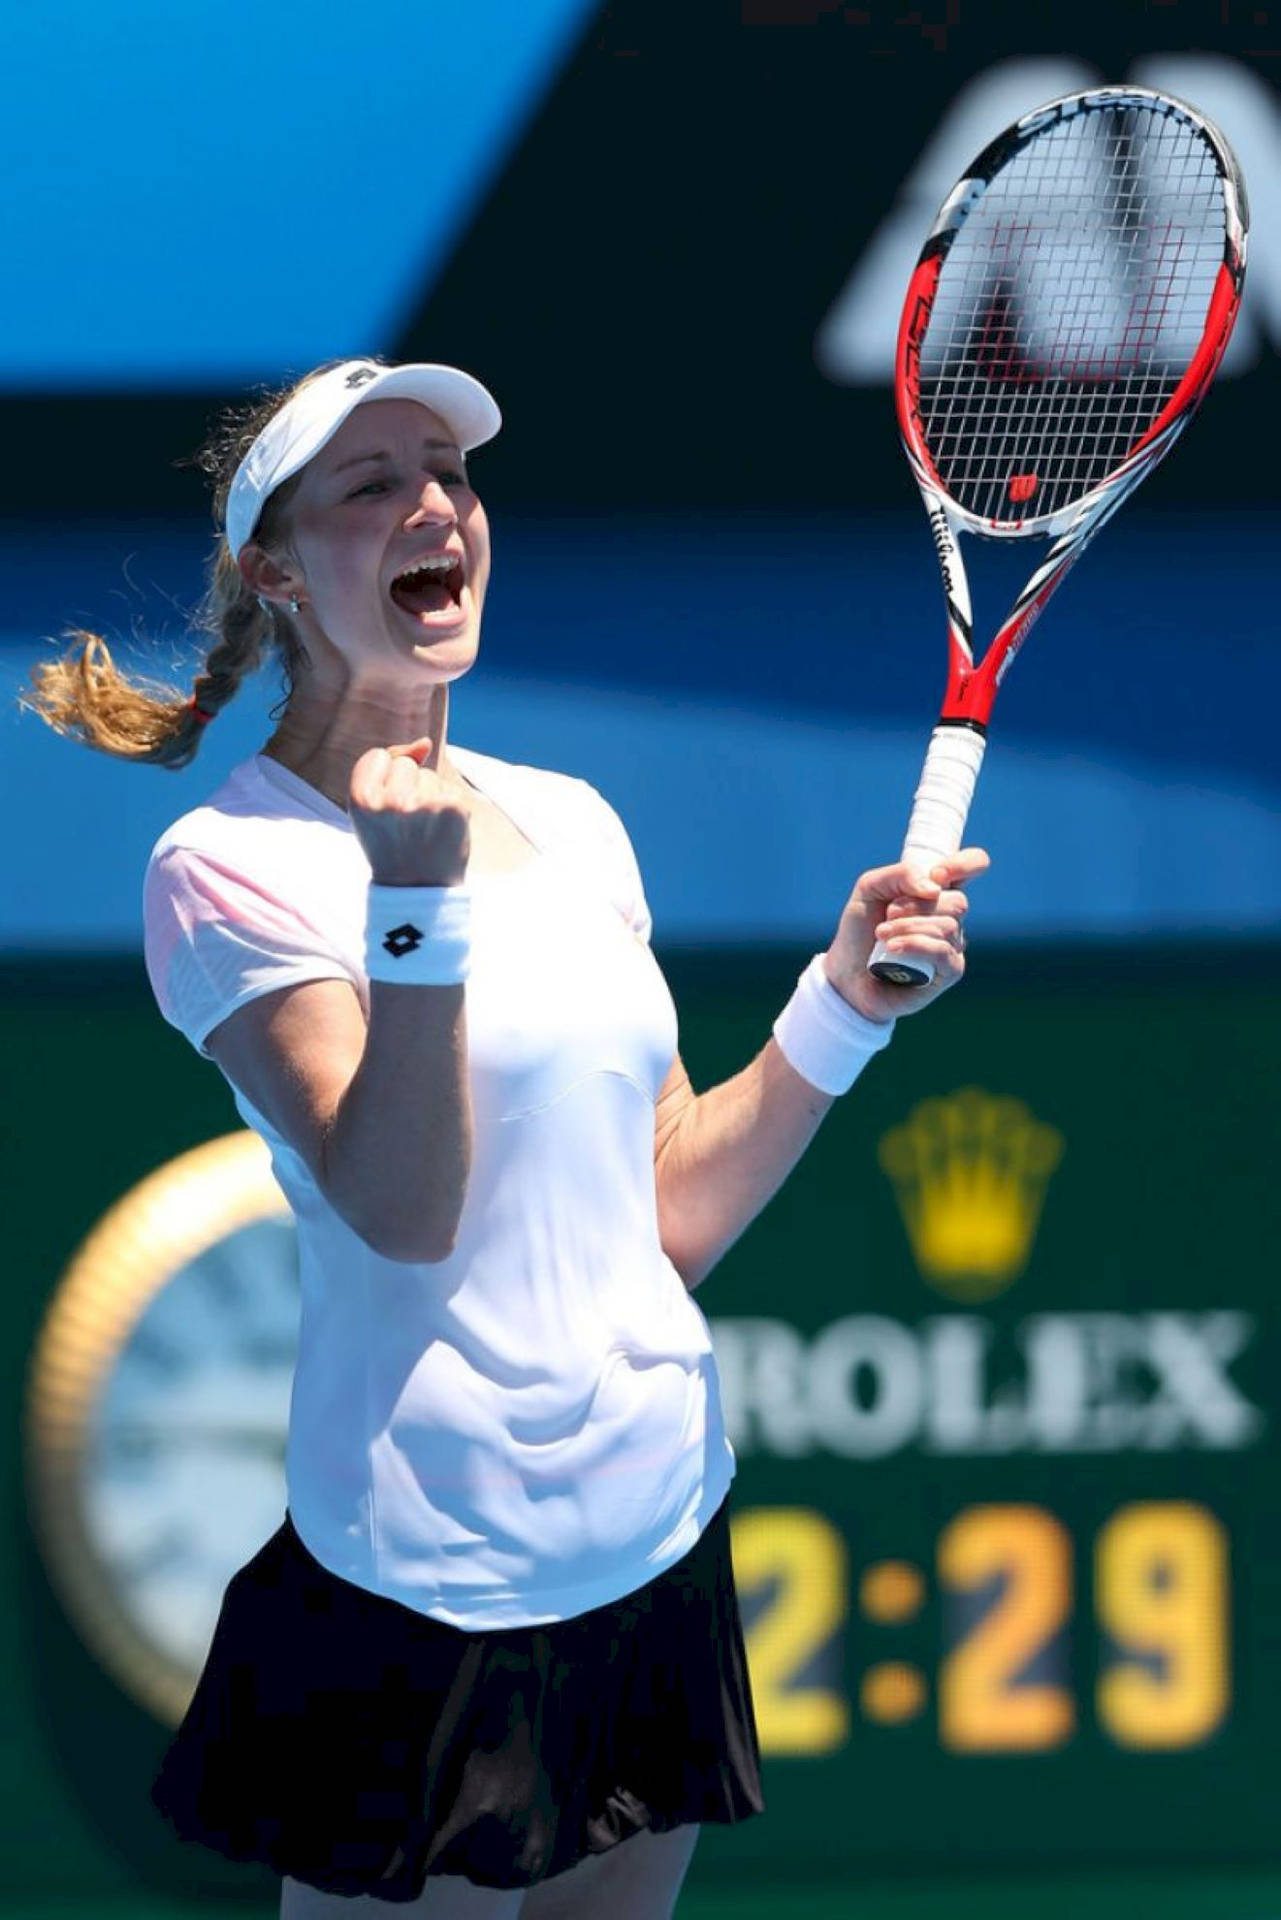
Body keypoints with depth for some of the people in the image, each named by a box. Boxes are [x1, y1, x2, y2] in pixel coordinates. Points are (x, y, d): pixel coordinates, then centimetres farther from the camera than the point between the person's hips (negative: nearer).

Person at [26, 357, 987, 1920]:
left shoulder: (571, 824, 11)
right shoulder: (231, 865, -9)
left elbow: (673, 1216, 13)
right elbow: (402, 1215, -21)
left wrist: (846, 1000, 1)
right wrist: (414, 896, -30)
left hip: (662, 1545, 6)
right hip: (435, 1599, -6)